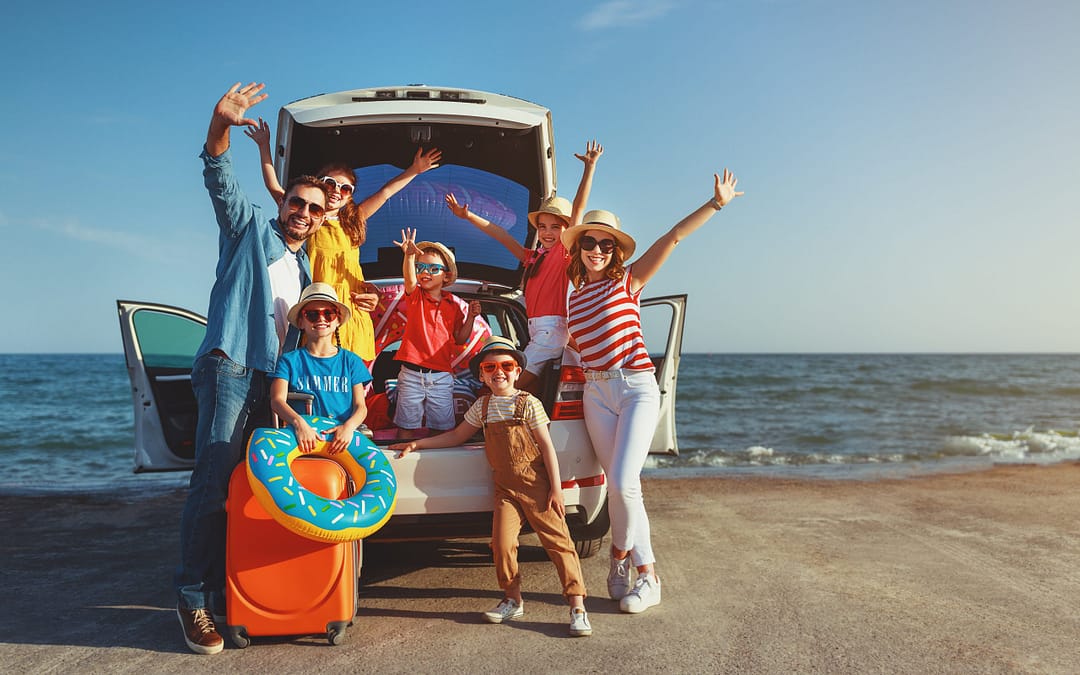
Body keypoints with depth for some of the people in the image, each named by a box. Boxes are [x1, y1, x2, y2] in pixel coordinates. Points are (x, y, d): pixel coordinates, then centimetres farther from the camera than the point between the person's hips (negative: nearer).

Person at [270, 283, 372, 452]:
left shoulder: (351, 361, 17)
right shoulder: (289, 360, 13)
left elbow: (360, 405, 9)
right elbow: (277, 400, -1)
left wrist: (349, 426, -15)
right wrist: (299, 422, -23)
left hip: (341, 433, 0)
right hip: (303, 433, 0)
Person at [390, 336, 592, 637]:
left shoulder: (528, 403, -5)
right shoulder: (482, 406, 9)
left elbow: (547, 447, -5)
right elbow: (457, 436, 21)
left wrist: (556, 489, -9)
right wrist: (417, 444, 16)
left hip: (536, 485, -4)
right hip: (505, 488, 4)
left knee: (557, 541, -5)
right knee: (502, 543, -8)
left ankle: (577, 606, 0)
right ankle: (512, 601, 14)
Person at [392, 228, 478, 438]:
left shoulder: (453, 304, 6)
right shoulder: (415, 296, 3)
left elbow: (460, 338, 10)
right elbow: (410, 279, -20)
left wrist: (471, 317, -5)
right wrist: (409, 255, -39)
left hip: (441, 376, 1)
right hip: (411, 373, -1)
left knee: (442, 428, 6)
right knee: (407, 427, 5)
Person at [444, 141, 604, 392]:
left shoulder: (566, 251, 0)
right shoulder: (534, 257, 19)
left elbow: (579, 208, -8)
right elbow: (502, 236, 21)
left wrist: (590, 167, -12)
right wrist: (468, 216, 22)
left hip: (551, 328, -7)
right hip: (536, 330, 7)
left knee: (517, 385, -11)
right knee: (531, 387, 3)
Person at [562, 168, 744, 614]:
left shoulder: (627, 280, 2)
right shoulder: (573, 297, 13)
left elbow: (673, 238, -7)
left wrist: (715, 203, -12)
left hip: (636, 388, -4)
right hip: (595, 393, 4)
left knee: (622, 483, -14)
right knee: (621, 485, 2)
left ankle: (620, 554, 12)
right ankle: (647, 574, 14)